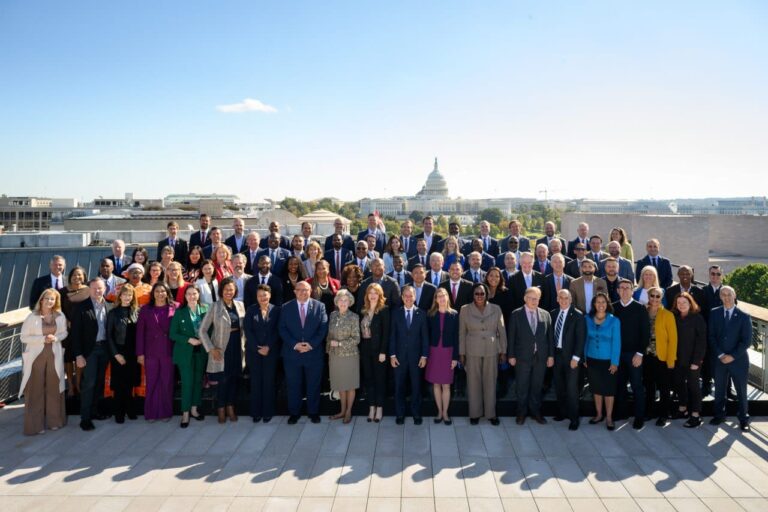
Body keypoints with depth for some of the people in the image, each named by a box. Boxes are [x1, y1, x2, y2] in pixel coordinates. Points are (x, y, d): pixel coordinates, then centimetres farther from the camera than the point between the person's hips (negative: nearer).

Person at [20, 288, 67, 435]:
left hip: (54, 356, 2)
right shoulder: (32, 317, -8)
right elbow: (24, 337, -7)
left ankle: (54, 420, 21)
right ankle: (36, 424, 12)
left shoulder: (60, 316, -1)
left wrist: (55, 338, -11)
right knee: (36, 390, 2)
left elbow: (64, 333, 10)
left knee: (54, 388, 9)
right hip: (36, 356, -2)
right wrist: (42, 339, -19)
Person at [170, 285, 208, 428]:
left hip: (201, 351, 3)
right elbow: (173, 334, -6)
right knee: (187, 382, -2)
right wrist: (189, 340, -16)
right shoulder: (179, 312, -4)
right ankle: (185, 413, 8)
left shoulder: (205, 310, 2)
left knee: (198, 381, 10)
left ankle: (194, 409, 25)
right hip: (185, 352, -3)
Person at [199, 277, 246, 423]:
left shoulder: (240, 305, 3)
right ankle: (221, 410, 21)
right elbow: (202, 330, -9)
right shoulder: (215, 307, -9)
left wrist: (243, 343, 0)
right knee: (223, 380, 3)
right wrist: (211, 349, -13)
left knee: (234, 378, 10)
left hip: (237, 347, 4)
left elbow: (244, 326, 10)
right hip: (222, 348, -4)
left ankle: (230, 408, 25)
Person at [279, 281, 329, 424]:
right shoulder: (286, 307, 4)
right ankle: (294, 413, 21)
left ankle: (313, 412, 23)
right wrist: (295, 344, -14)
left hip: (314, 352, 0)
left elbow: (323, 328, -4)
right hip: (292, 353, 1)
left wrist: (311, 344, -15)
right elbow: (282, 329, -2)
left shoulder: (319, 306, 1)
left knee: (314, 385, 9)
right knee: (293, 386, 8)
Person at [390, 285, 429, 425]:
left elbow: (425, 336, 1)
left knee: (416, 386, 7)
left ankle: (416, 414, 19)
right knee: (399, 386, 6)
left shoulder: (421, 314, 1)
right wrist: (392, 355, -4)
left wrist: (424, 355, -4)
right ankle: (400, 414, 18)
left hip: (416, 356, 0)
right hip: (400, 356, 0)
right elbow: (392, 335, 1)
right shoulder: (396, 313, 2)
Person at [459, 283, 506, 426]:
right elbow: (462, 333, 2)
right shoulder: (465, 310, -1)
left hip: (491, 350, 1)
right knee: (473, 382, 6)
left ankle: (491, 413, 20)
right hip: (472, 351, 0)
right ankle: (475, 413, 19)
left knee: (490, 382, 7)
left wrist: (503, 351, 4)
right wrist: (461, 353, 2)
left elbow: (502, 331, 5)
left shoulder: (496, 309, 0)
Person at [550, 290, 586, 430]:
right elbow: (550, 334, 10)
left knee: (571, 388, -1)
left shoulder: (578, 315, -8)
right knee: (559, 387, 13)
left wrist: (575, 357, -14)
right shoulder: (553, 314, 6)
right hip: (556, 354, 5)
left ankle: (574, 418, 11)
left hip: (570, 356, -4)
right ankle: (562, 412, 28)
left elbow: (581, 338, -10)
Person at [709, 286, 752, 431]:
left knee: (741, 391, 9)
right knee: (719, 390, 11)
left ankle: (743, 419, 23)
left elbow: (747, 340, -8)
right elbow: (711, 336, 1)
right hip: (719, 359, 2)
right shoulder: (714, 313, 1)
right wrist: (720, 355, -9)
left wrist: (732, 356, -14)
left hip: (738, 360, -2)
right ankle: (719, 415, 26)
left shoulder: (744, 316, -5)